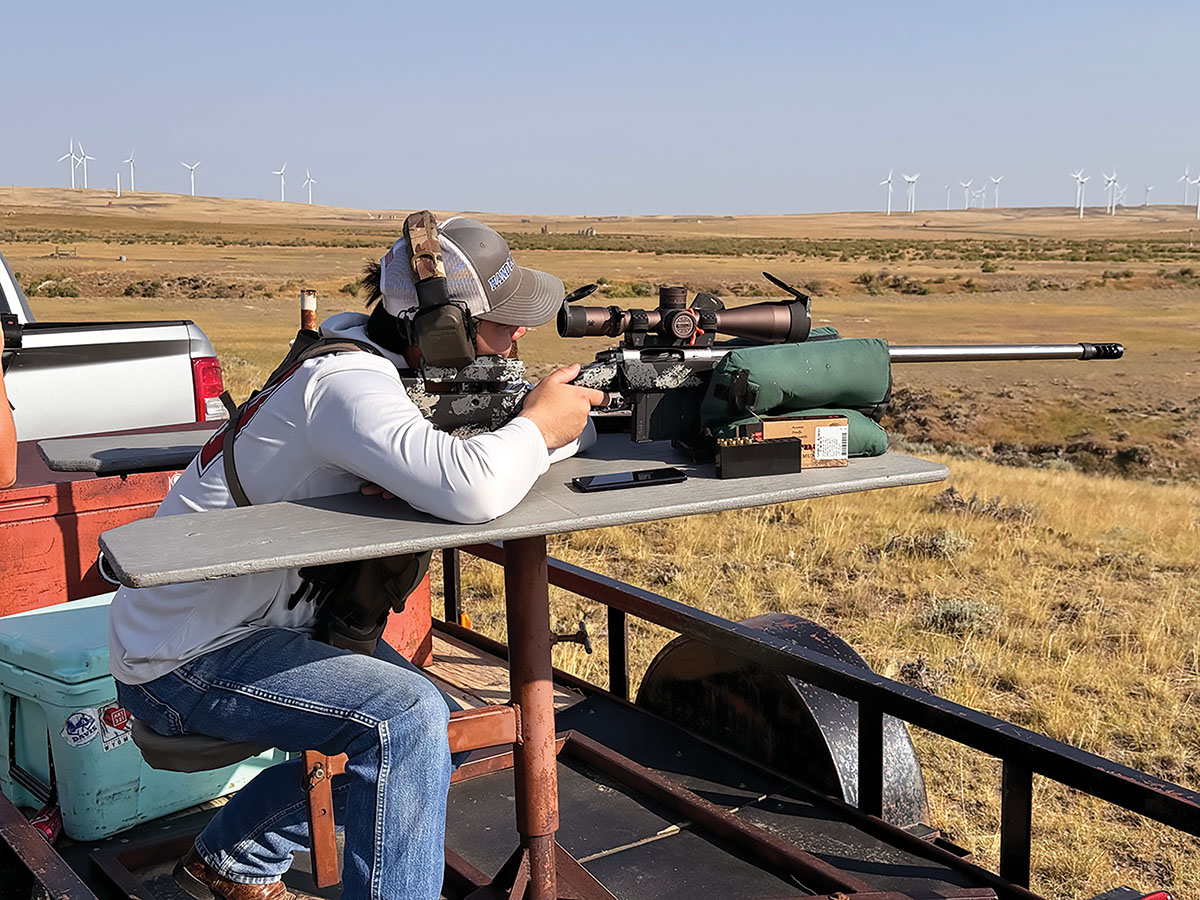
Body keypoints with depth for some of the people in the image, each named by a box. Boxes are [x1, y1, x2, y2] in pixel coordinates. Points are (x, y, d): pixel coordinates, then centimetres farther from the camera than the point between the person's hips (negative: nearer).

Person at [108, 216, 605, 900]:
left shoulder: (382, 358, 1)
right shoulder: (348, 383, -28)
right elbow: (471, 490, -44)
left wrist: (566, 414, -17)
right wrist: (538, 423, -24)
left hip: (267, 621, 10)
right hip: (182, 660, -10)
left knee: (416, 718, 16)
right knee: (407, 718, -25)